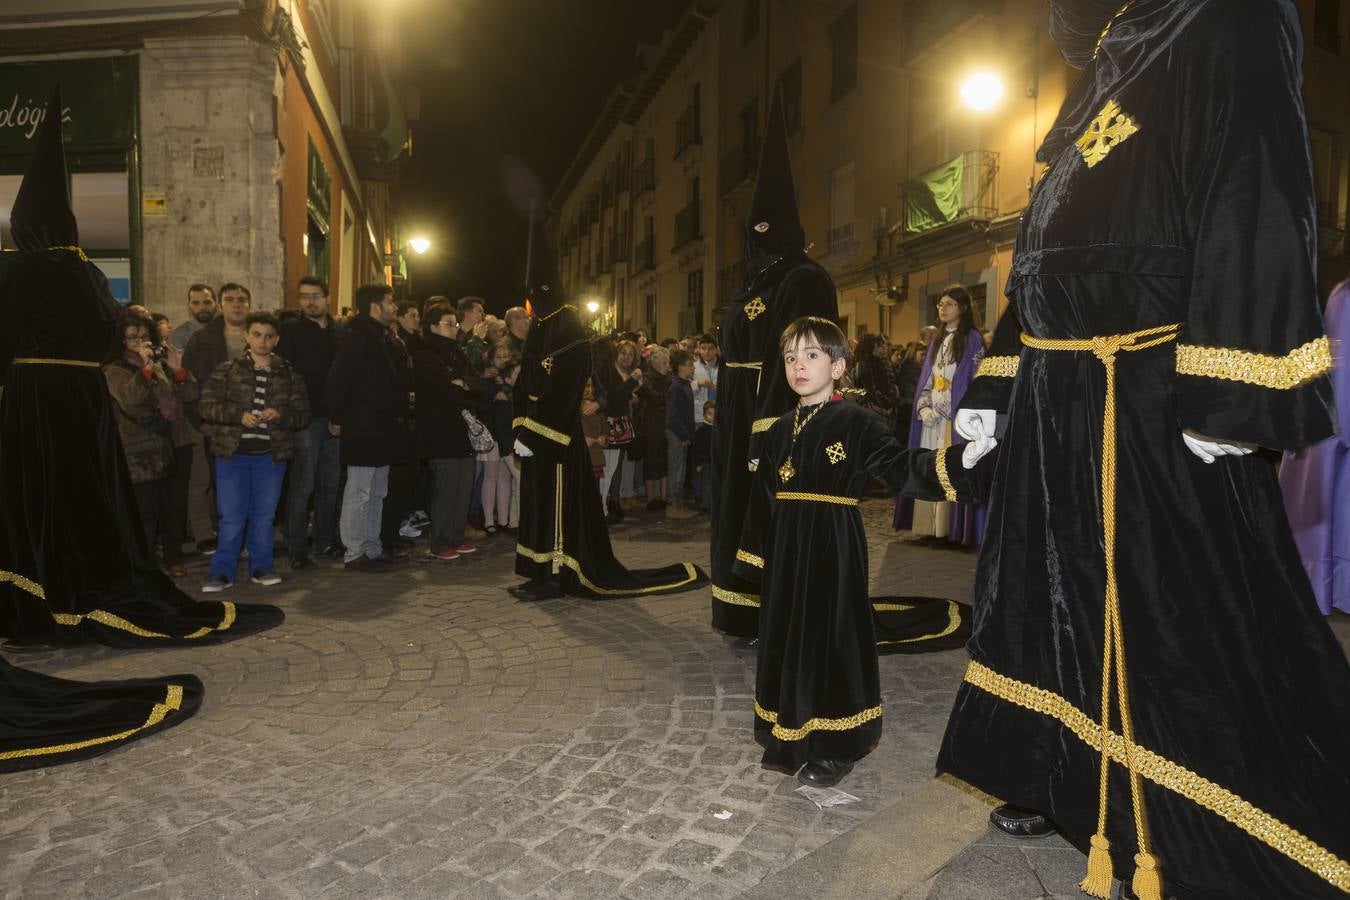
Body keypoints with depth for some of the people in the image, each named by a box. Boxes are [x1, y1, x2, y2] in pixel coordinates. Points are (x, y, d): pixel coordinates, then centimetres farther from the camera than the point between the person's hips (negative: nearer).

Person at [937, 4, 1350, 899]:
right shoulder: (1100, 83, 21)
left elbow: (1257, 206, -17)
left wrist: (1226, 395, -26)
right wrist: (995, 387, 18)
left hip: (1154, 402, -9)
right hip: (1061, 402, 9)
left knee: (1184, 621, -1)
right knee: (1065, 591, 16)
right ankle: (1068, 783, 33)